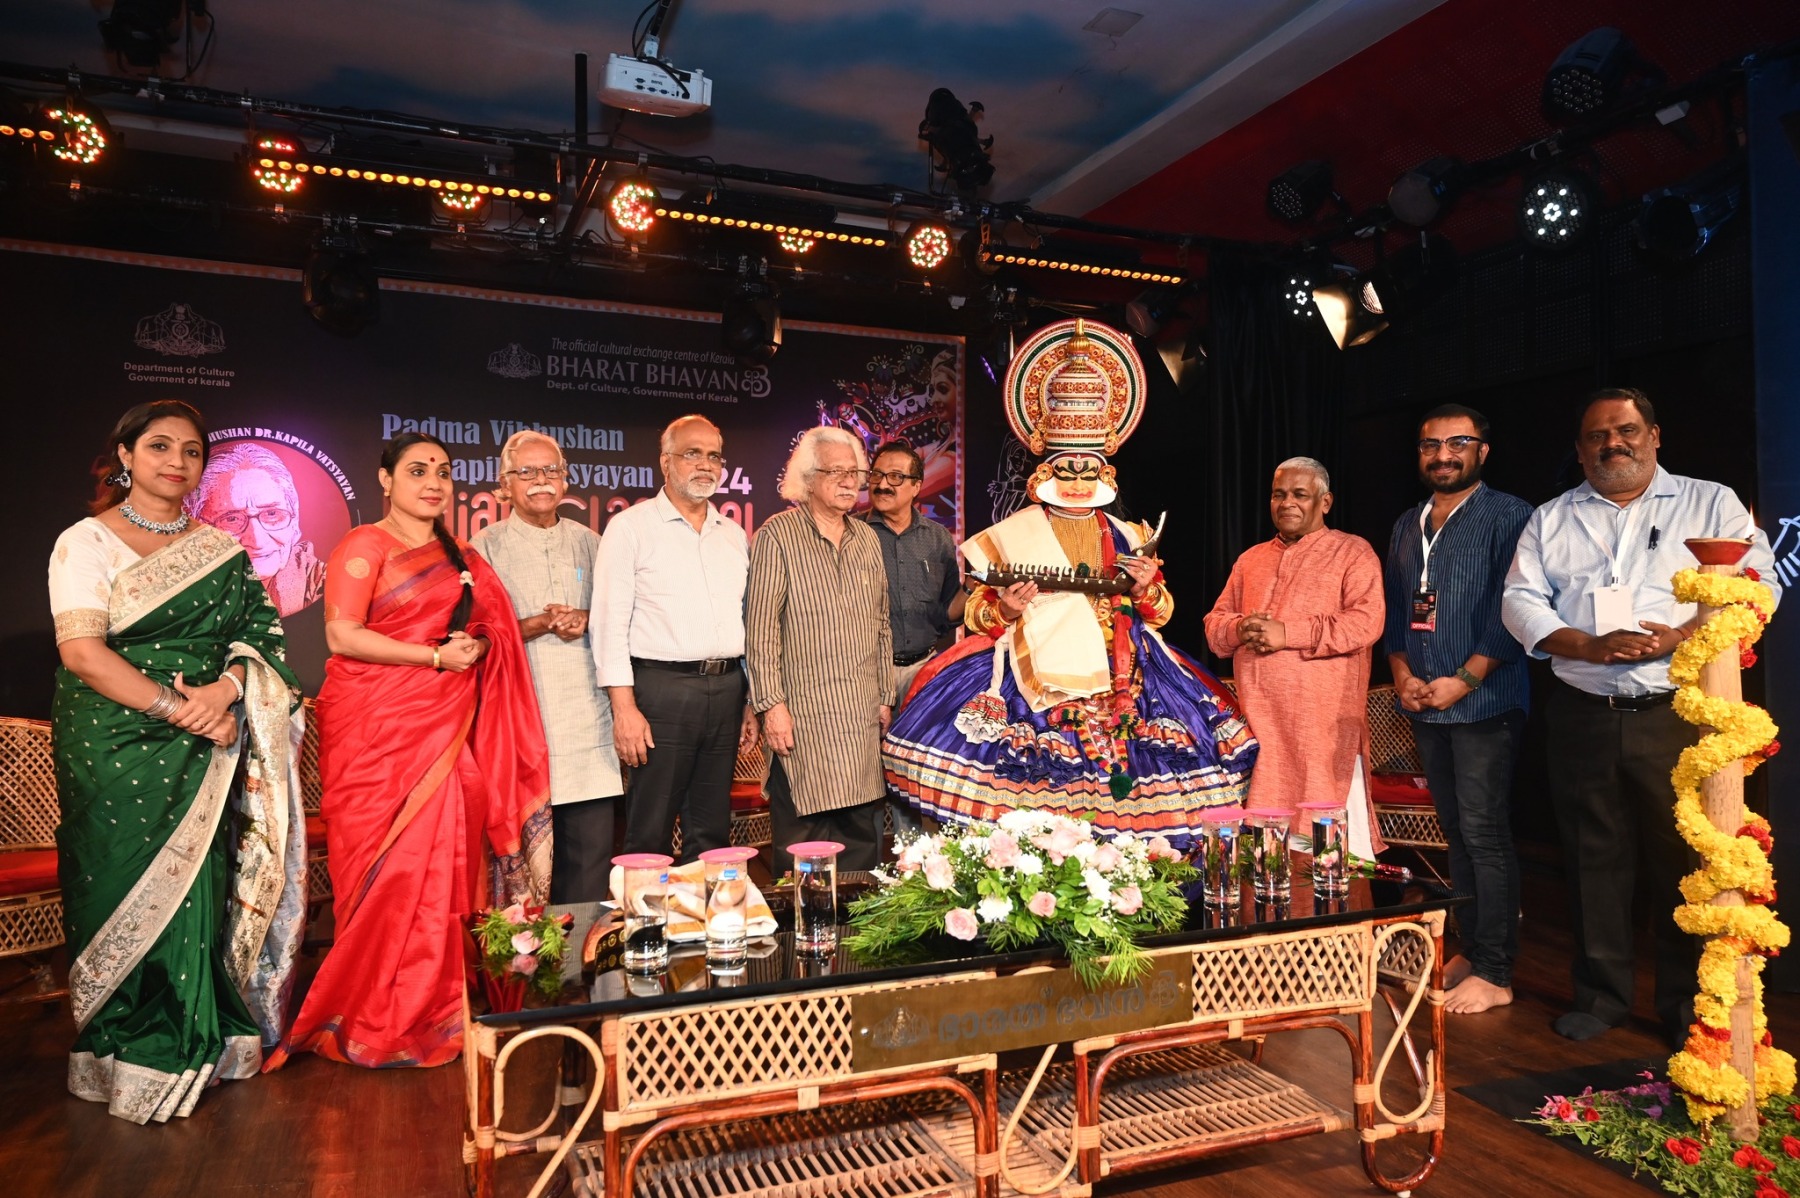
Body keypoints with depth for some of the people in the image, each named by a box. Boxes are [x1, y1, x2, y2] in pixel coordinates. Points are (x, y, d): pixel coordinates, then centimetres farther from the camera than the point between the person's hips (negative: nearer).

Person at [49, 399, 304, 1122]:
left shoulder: (223, 549, 11)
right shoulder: (86, 542, -1)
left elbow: (261, 632, 5)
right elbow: (80, 651, -12)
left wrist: (226, 689, -15)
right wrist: (175, 704, -18)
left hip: (205, 752, 3)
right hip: (115, 749, -3)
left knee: (200, 886, 4)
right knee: (130, 887, 1)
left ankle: (196, 1047, 19)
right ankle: (126, 1063, 16)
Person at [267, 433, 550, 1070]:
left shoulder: (460, 558, 18)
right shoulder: (363, 546, 0)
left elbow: (488, 630, 25)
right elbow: (343, 636, -11)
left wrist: (478, 645, 4)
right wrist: (436, 657, -12)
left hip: (443, 729, 5)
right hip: (375, 728, -5)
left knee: (442, 862, 2)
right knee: (388, 868, -5)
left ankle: (430, 1011, 12)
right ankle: (375, 1023, 8)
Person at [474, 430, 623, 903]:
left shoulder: (589, 543, 15)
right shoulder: (487, 547, 6)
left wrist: (585, 621, -5)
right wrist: (539, 624, -13)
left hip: (586, 719, 3)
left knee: (592, 850, 2)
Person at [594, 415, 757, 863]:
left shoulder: (734, 535, 15)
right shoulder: (631, 527, -1)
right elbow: (610, 622, -7)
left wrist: (752, 701, 13)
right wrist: (624, 708, -14)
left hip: (726, 688, 5)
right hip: (661, 688, -5)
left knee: (712, 834, 12)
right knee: (650, 835, -1)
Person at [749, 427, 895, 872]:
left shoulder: (867, 538, 15)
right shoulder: (778, 535, -4)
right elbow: (761, 626, -8)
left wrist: (886, 696, 15)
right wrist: (771, 704, -13)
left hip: (863, 714, 6)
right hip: (803, 713, -5)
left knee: (862, 830, 9)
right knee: (802, 829, -2)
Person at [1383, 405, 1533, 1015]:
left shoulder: (1507, 516, -4)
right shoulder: (1407, 525, 17)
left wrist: (1464, 680, -15)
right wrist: (1402, 675, 2)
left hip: (1483, 701, -6)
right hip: (1425, 703, 6)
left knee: (1483, 833, -6)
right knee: (1456, 830, 12)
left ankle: (1494, 973, 1)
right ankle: (1469, 949, 21)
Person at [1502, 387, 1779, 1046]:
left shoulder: (1711, 504, 8)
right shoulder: (1551, 519, 13)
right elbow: (1520, 600, 4)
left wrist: (1681, 636, -17)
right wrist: (1589, 646, -12)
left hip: (1678, 713, -2)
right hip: (1584, 715, 2)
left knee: (1685, 856, 2)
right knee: (1593, 856, 9)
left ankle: (1686, 1003, 18)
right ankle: (1600, 993, 22)